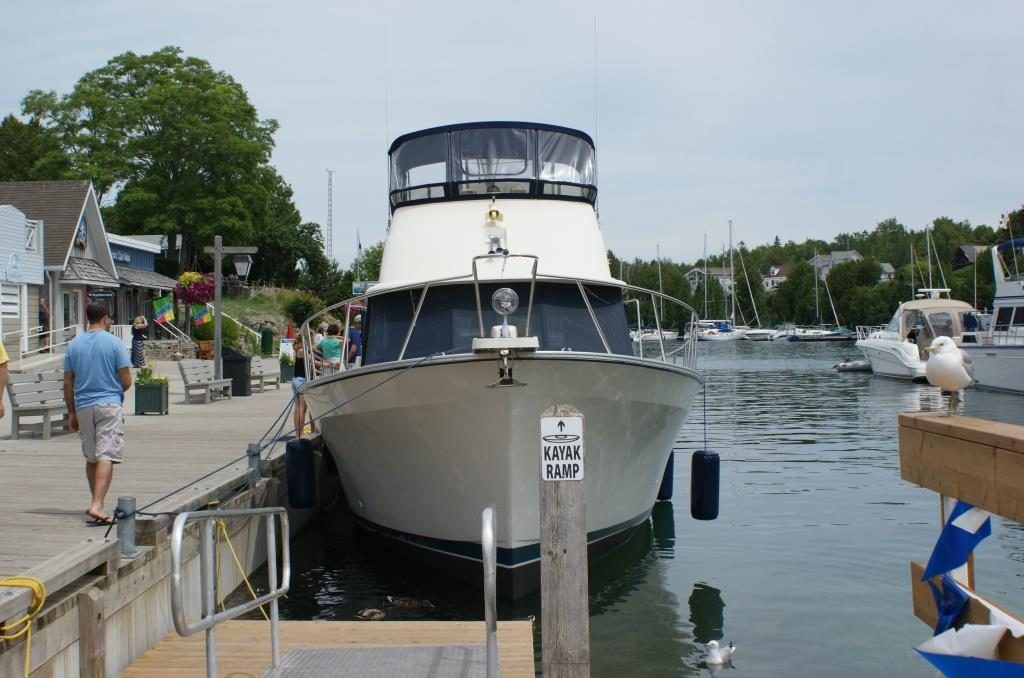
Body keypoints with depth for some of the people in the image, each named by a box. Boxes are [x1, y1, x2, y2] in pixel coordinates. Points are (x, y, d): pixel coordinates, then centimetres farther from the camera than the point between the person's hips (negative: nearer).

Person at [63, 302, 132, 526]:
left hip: (83, 407, 5)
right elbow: (126, 382, -6)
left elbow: (68, 383, 8)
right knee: (106, 457, -9)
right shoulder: (114, 343, -5)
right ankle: (97, 505, -21)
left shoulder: (74, 345, 7)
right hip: (109, 406, -5)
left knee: (91, 458, 16)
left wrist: (72, 412, 16)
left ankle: (96, 503, 25)